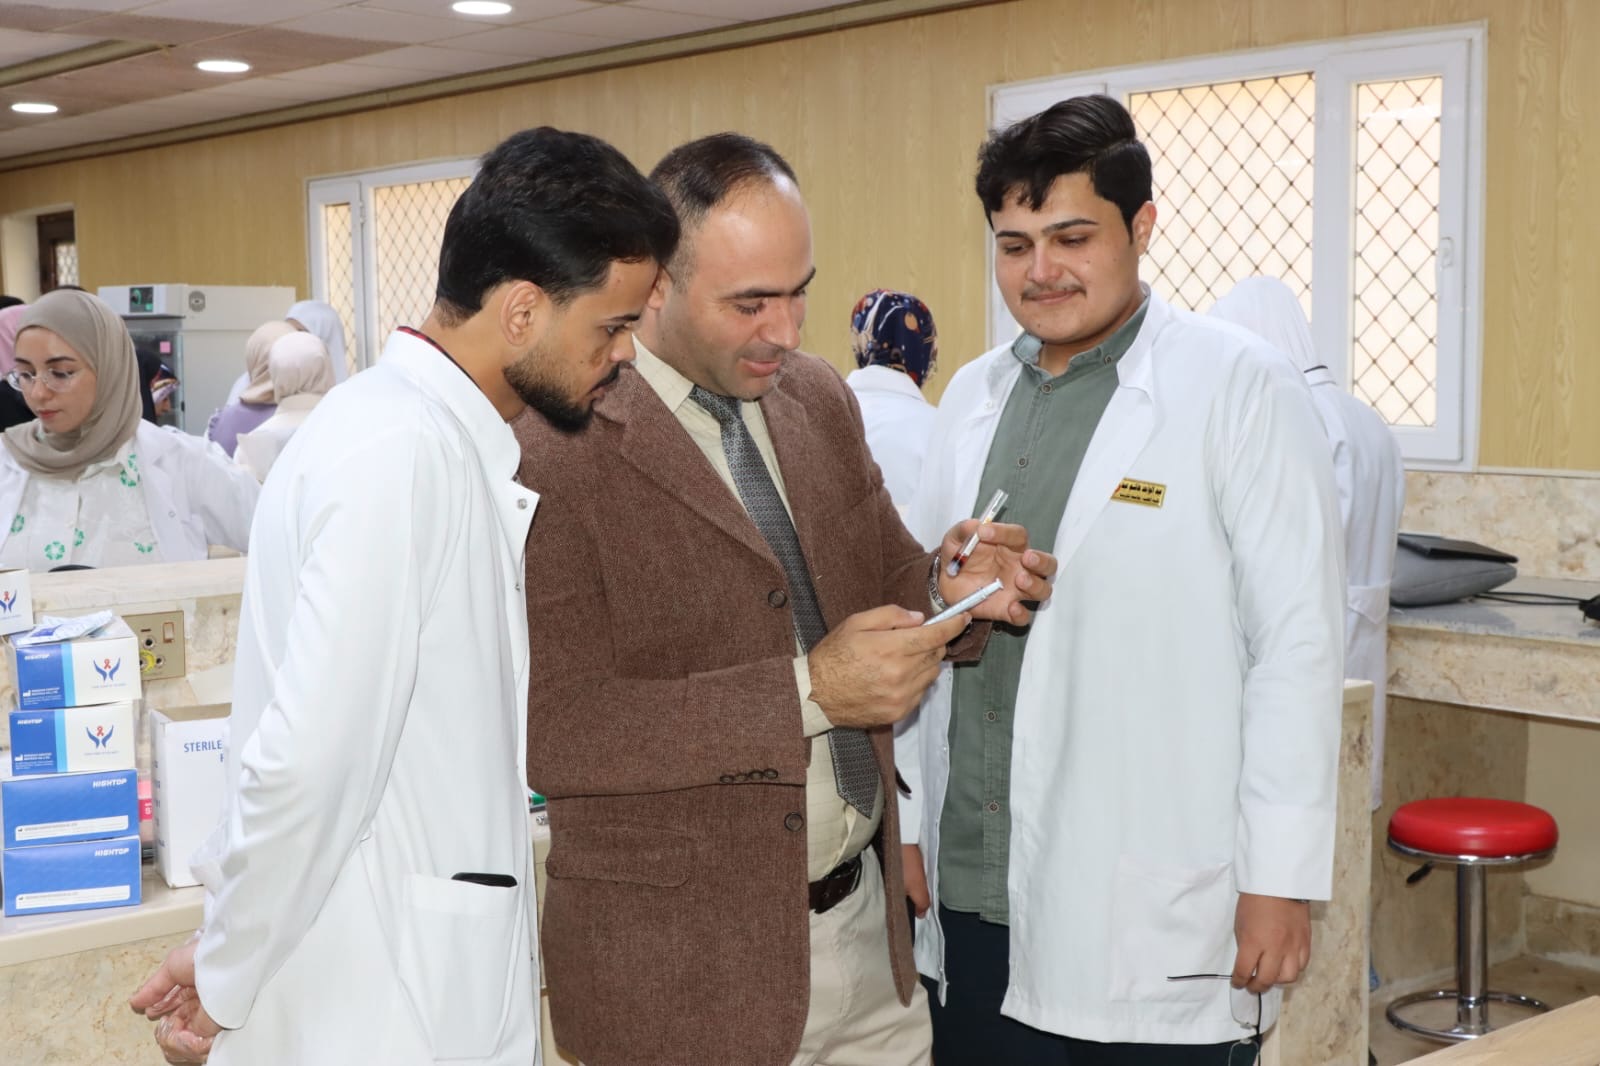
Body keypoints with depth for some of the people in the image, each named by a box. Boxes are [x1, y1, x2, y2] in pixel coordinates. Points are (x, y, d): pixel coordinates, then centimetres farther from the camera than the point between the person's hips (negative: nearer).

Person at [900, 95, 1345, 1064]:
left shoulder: (1238, 389, -8)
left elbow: (1299, 644, -10)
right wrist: (907, 821, 14)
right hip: (974, 893, 5)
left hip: (1148, 915, -5)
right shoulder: (974, 394, 10)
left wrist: (1281, 881, -11)